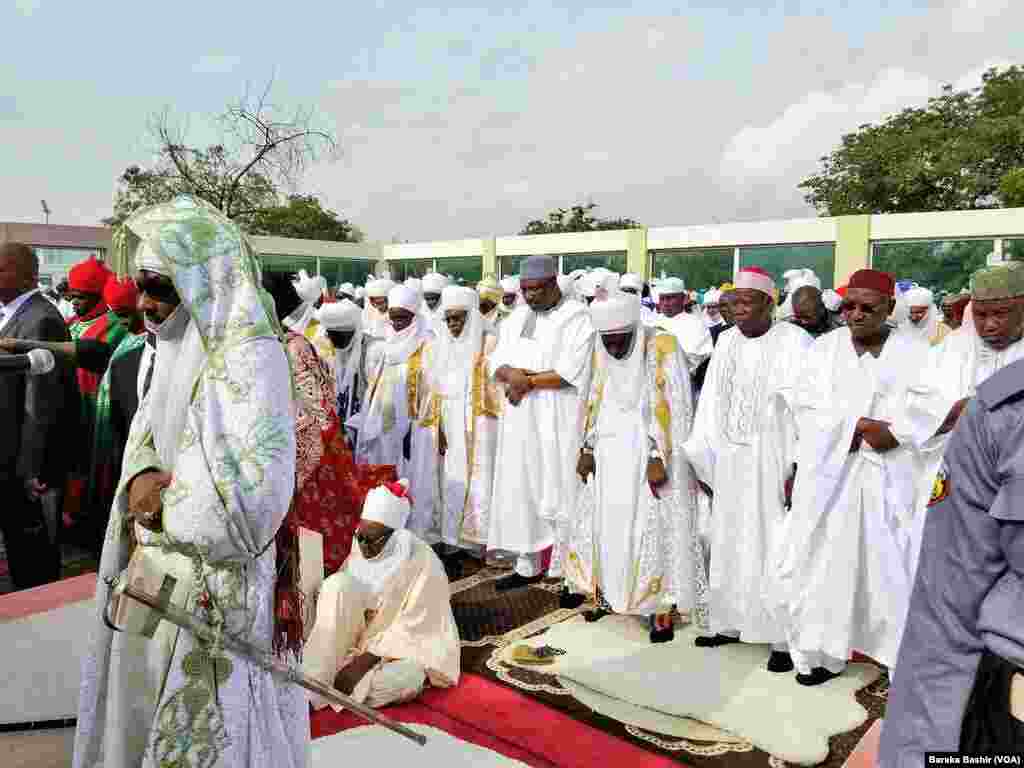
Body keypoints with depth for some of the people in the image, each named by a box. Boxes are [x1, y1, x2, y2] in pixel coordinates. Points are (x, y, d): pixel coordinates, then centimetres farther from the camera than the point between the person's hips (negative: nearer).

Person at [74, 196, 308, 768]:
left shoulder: (251, 357, -22)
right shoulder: (182, 349, 6)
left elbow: (253, 497, -29)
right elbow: (147, 434, 13)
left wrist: (163, 507, -14)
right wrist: (142, 477, -10)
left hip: (212, 584, -8)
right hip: (162, 574, 9)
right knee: (148, 715, 24)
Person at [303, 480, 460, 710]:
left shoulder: (422, 563, -23)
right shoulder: (363, 550, -7)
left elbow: (408, 629, -22)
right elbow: (341, 595, 3)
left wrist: (361, 665, -26)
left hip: (409, 644, -4)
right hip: (366, 633, 4)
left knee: (403, 683, -38)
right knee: (337, 584, -23)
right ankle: (311, 681, -24)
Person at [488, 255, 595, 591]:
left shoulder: (578, 318, -8)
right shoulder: (516, 318, 12)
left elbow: (570, 373, -16)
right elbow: (496, 365, 8)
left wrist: (527, 381, -12)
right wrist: (511, 374, -14)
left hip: (558, 424, -6)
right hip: (520, 423, 6)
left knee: (560, 497, -2)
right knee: (522, 493, 10)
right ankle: (527, 566, 23)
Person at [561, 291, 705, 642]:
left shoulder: (663, 347, -12)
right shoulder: (601, 352, 4)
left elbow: (673, 408, -14)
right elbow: (596, 402, 10)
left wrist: (659, 459, -19)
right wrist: (588, 449, 4)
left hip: (649, 455, -5)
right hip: (611, 454, 5)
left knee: (654, 529, -2)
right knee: (604, 523, 9)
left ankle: (661, 608, 10)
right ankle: (608, 593, 26)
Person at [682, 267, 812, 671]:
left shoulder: (794, 341, -8)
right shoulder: (726, 341, 8)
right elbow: (712, 403, 9)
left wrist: (800, 468, -19)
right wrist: (704, 461, 8)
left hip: (774, 460, -5)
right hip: (729, 461, 5)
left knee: (775, 547, -1)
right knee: (730, 544, 11)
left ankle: (784, 638, 12)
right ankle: (730, 623, 25)